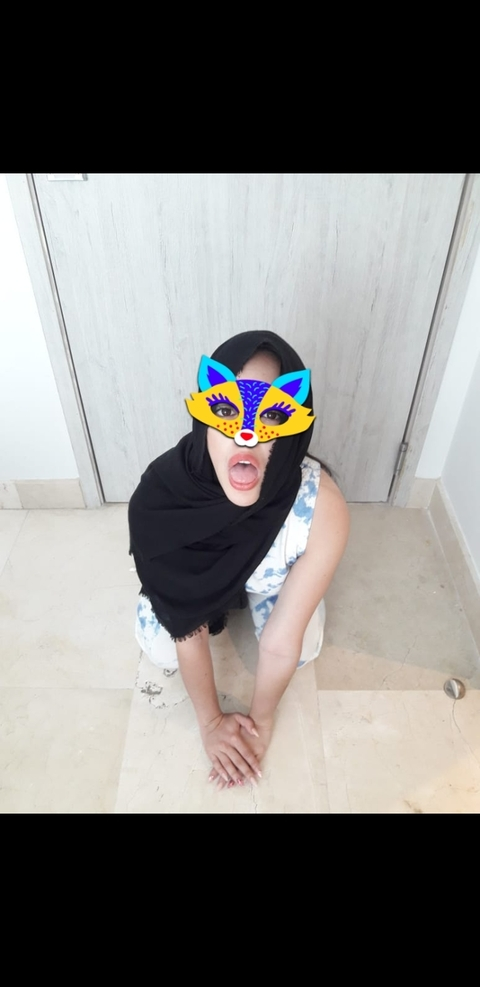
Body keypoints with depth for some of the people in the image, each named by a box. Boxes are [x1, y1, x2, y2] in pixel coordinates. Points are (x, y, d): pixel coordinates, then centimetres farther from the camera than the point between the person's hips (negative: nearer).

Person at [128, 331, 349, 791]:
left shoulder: (322, 509, -41)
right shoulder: (160, 495, -39)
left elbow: (282, 643, -27)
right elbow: (187, 629, -25)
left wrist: (260, 721, -12)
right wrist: (210, 721, -11)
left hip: (271, 580, 1)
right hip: (199, 577, 0)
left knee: (304, 647, -14)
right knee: (160, 646, -13)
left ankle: (247, 598, 18)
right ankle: (224, 603, 18)